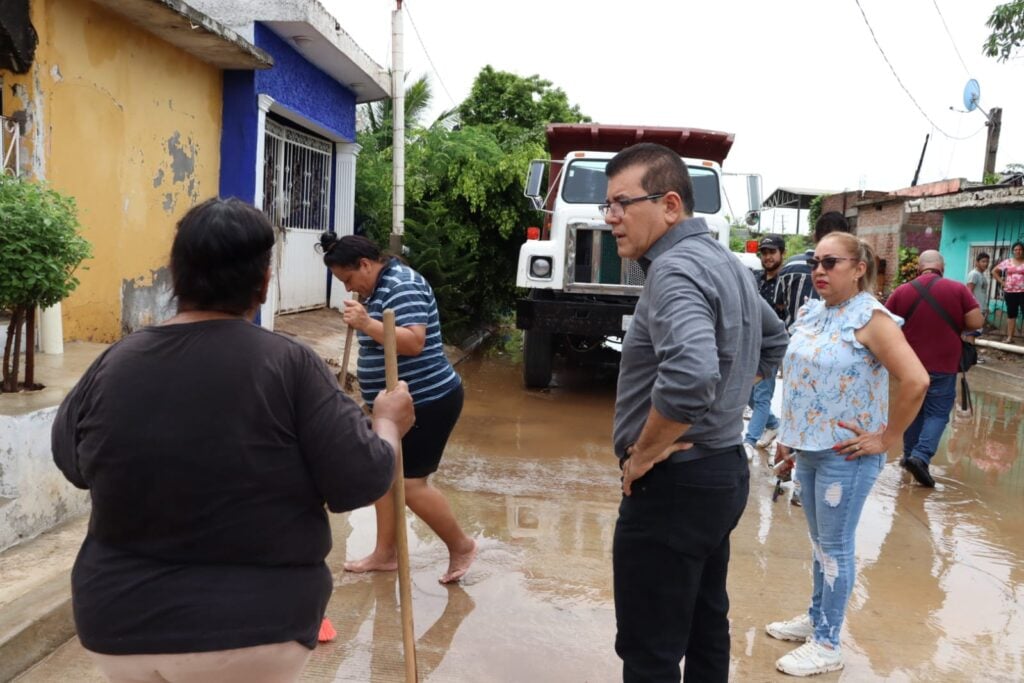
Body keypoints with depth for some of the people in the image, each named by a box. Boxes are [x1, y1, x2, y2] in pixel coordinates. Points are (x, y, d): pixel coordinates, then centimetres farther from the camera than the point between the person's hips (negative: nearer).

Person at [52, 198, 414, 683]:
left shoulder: (112, 363, -6)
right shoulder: (288, 364, -17)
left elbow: (69, 459, 11)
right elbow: (359, 481, -15)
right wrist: (388, 422, 4)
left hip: (120, 626, 4)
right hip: (249, 631, -3)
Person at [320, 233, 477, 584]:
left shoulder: (403, 285, -18)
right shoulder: (381, 287, 13)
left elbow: (414, 342, -30)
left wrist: (367, 324, -36)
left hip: (427, 401, -10)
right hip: (399, 402, 11)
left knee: (411, 483, -7)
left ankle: (461, 545, 12)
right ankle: (385, 553, 23)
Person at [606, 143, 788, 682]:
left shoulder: (675, 268, -21)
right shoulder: (722, 260, 11)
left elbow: (689, 373, -39)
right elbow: (773, 341, 26)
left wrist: (644, 452, -23)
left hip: (673, 484, -10)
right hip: (723, 470, 10)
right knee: (705, 629, 22)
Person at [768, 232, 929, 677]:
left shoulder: (870, 318, -16)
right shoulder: (810, 312, 7)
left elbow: (916, 380, -25)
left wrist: (886, 439, -19)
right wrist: (789, 431, 15)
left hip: (845, 454, -7)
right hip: (808, 448, 7)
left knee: (835, 547, 3)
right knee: (819, 542, 19)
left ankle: (827, 646, 15)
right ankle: (816, 618, 35)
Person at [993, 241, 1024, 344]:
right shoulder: (1007, 262, 7)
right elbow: (994, 272, 14)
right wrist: (1002, 282, 4)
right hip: (1010, 292, 3)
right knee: (1011, 314, 8)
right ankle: (1009, 337, 12)